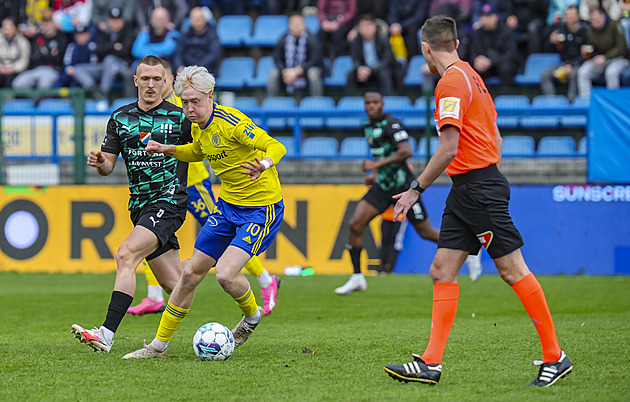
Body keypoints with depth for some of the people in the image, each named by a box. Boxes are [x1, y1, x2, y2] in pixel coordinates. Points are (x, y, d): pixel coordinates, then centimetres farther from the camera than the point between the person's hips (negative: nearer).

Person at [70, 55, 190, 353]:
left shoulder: (180, 117, -2)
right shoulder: (120, 117, 10)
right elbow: (108, 165, 10)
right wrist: (99, 163, -12)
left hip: (169, 202, -6)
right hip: (140, 206, 6)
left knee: (126, 255, -23)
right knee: (174, 284, 6)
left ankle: (107, 334, -31)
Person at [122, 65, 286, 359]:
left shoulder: (231, 122, -23)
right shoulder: (198, 127, 3)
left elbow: (276, 147, -30)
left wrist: (263, 164, -52)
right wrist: (168, 150, 9)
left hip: (261, 209, -8)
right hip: (227, 205, 8)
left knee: (225, 273, -22)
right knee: (191, 273, 6)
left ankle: (252, 315, 12)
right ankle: (159, 345, 17)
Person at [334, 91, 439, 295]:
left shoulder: (391, 124, -15)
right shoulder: (368, 127, 11)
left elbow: (406, 151, -25)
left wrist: (376, 164, -23)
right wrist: (375, 174, 13)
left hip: (402, 184, -7)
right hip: (382, 185, 7)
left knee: (426, 232, 2)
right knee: (355, 224, -8)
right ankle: (357, 278, -1)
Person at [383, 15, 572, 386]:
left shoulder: (451, 82, -14)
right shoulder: (471, 76, 16)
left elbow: (449, 149, -20)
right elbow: (495, 139, 20)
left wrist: (416, 189, -12)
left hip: (478, 188, -10)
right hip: (466, 191, 10)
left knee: (514, 271, -5)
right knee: (442, 270, 4)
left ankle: (555, 356, 1)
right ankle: (431, 363, 0)